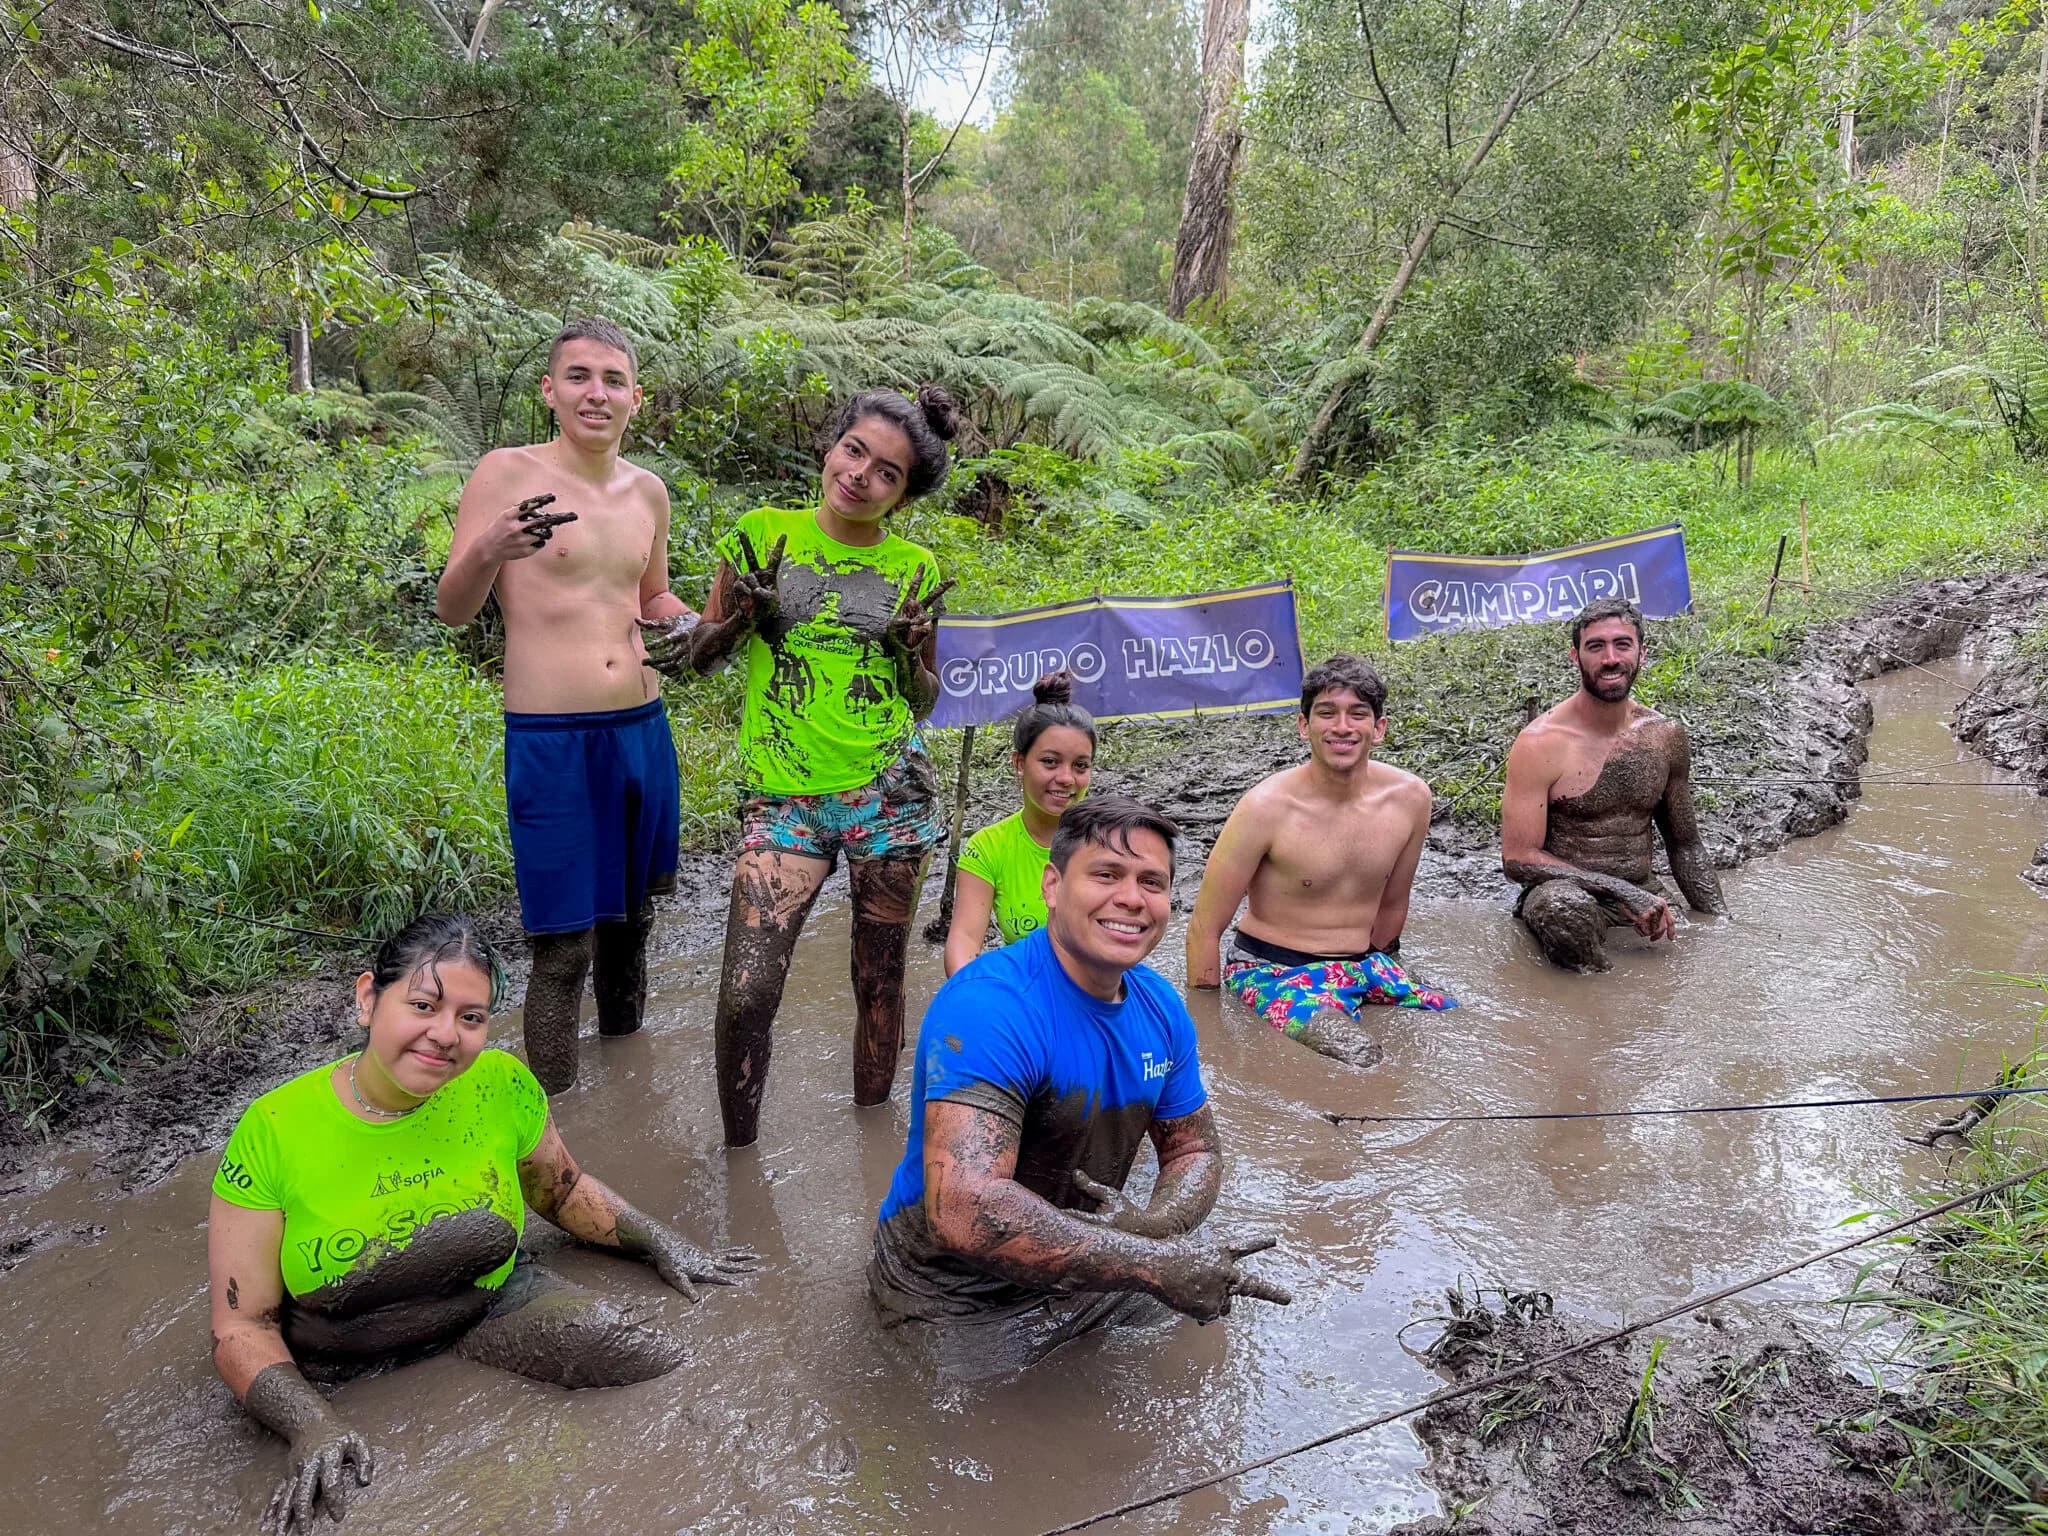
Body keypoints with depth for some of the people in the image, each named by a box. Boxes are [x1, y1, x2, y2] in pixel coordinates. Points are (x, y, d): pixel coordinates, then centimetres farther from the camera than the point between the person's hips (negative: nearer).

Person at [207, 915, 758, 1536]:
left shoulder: (500, 1085, -10)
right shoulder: (272, 1130, -18)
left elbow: (564, 1189, 10)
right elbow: (242, 1327, -13)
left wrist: (661, 1245, 1)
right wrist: (312, 1425, -29)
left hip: (496, 1309, 2)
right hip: (344, 1378, -1)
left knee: (661, 1357, -18)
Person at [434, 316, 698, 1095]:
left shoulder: (648, 491, 9)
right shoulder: (506, 473, -6)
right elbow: (451, 608, -7)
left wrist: (689, 623, 2)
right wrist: (490, 548, -28)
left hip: (643, 729, 6)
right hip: (550, 739, -6)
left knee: (632, 912, 18)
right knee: (564, 943, -2)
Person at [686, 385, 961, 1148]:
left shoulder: (915, 568, 7)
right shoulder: (762, 534, 2)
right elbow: (702, 654, 10)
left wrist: (912, 652, -6)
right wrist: (745, 615, -9)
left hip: (890, 793, 2)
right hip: (783, 798, -1)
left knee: (880, 981, 10)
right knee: (745, 995, -11)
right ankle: (739, 1153, 9)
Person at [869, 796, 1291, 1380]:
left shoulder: (1160, 1007, -4)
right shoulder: (987, 1007, -31)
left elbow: (1195, 1148, 5)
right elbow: (963, 1212, -41)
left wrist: (1157, 1222, -20)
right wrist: (1154, 1264, -36)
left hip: (1082, 1262, 7)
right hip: (957, 1296, -7)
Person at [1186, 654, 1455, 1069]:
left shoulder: (1410, 797, -4)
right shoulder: (1267, 807, -18)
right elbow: (1205, 928, -11)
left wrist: (1379, 969, 24)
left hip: (1363, 965, 7)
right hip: (1271, 968, -7)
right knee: (1354, 1053, -33)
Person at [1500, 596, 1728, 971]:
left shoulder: (1666, 736, 6)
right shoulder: (1541, 743, -12)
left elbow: (1685, 844, 17)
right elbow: (1518, 859, -15)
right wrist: (1623, 892, -20)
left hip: (1644, 900, 5)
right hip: (1560, 896, -5)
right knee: (1567, 906, -37)